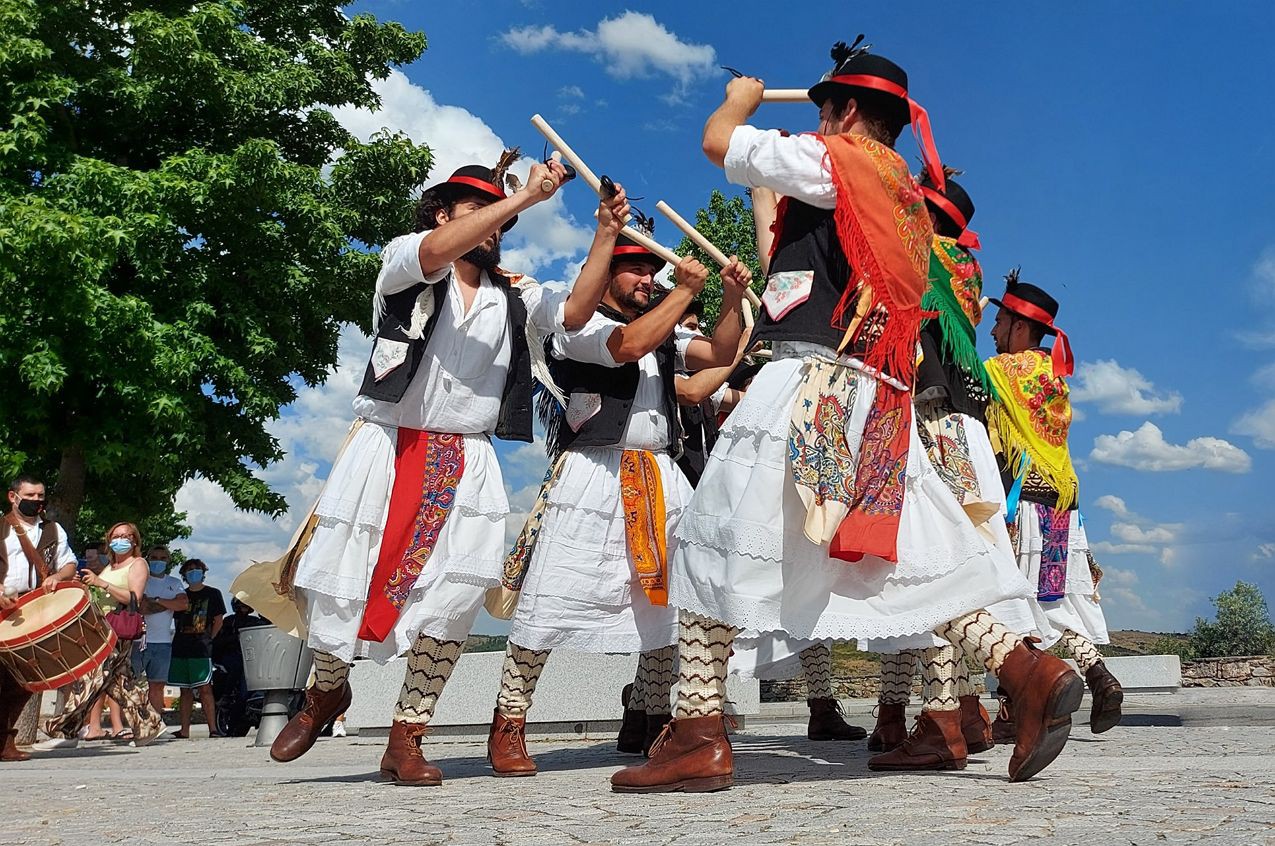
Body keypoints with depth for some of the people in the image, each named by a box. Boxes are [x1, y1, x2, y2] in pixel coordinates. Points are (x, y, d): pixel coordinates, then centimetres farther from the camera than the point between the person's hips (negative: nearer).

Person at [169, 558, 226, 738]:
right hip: (180, 648, 4)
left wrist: (208, 639, 0)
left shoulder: (212, 594, 7)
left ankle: (213, 729, -13)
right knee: (185, 690, 7)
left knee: (204, 689, -11)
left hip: (201, 649, -4)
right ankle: (184, 731, 9)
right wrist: (180, 640, 9)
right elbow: (176, 621, 20)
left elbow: (218, 621, 5)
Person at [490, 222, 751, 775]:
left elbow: (720, 354, 16)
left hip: (659, 479, 7)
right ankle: (508, 725, -1)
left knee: (670, 599, 3)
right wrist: (686, 290, -9)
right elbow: (629, 344, -17)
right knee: (555, 599, -9)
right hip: (591, 476, -7)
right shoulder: (577, 325, 1)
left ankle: (656, 719, 16)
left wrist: (732, 297, 2)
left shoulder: (663, 333, 24)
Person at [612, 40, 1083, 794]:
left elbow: (718, 141, 5)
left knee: (717, 546, -5)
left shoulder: (830, 160, 0)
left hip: (814, 382, -8)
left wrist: (743, 99, 25)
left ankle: (701, 735, -7)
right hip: (883, 398, 8)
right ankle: (1028, 668, -3)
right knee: (916, 555, 11)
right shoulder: (912, 201, 23)